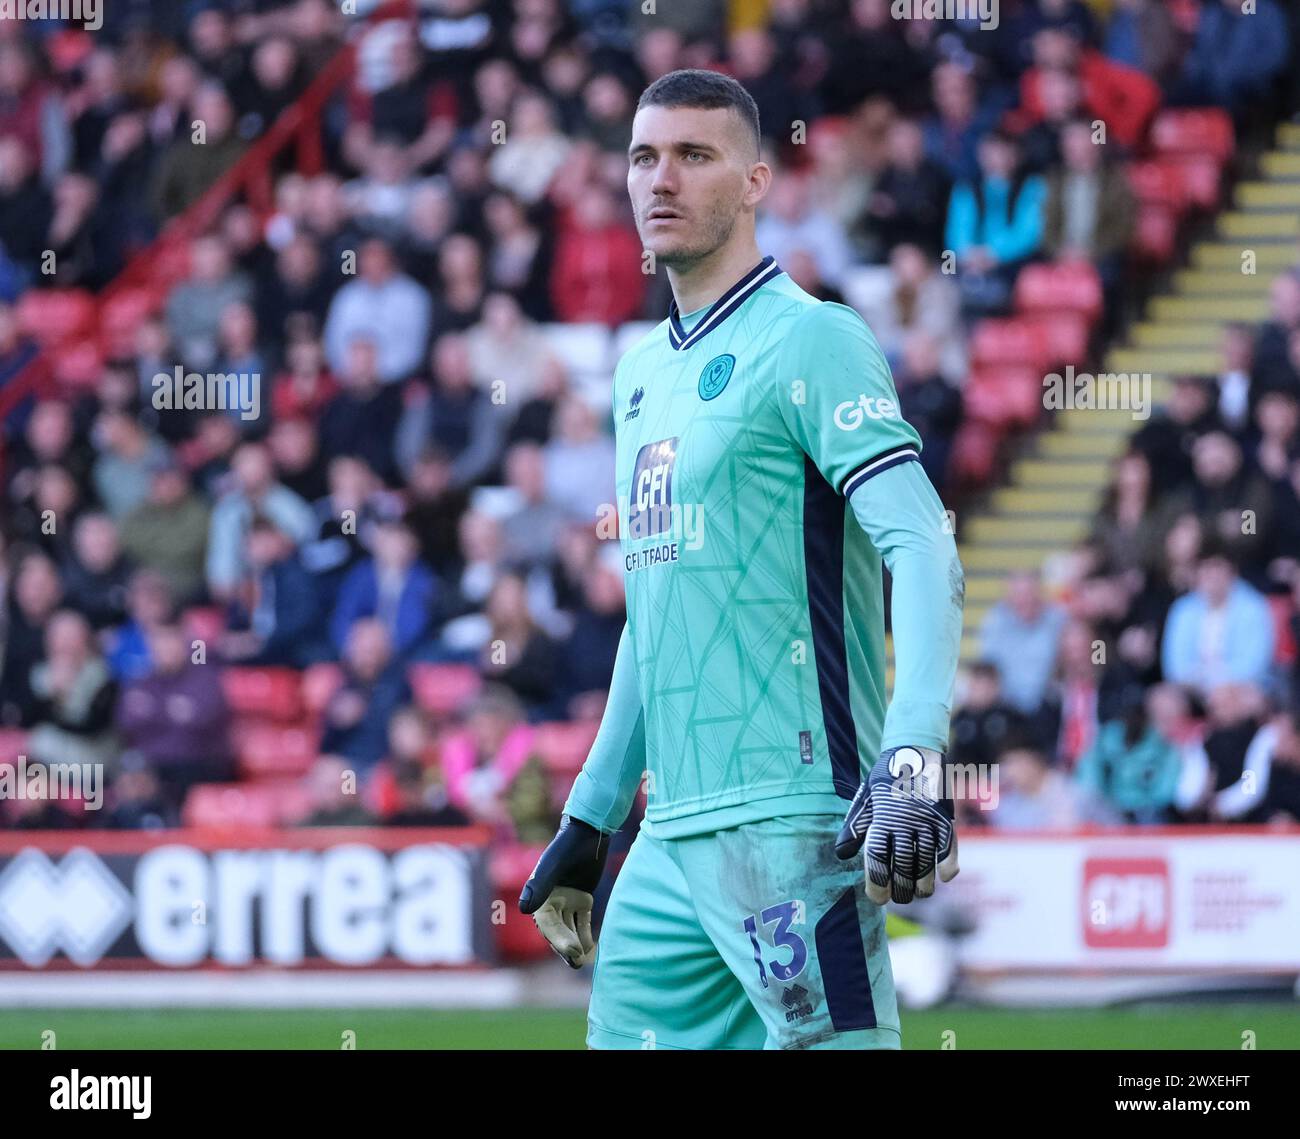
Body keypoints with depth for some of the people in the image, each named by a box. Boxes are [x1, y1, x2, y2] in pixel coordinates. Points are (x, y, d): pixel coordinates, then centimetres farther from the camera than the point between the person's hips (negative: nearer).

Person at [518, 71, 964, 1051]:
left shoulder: (809, 341, -5)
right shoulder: (643, 370, 19)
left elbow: (924, 553, -16)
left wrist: (914, 759, -28)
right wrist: (591, 820, 27)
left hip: (793, 822, -8)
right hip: (672, 837, 8)